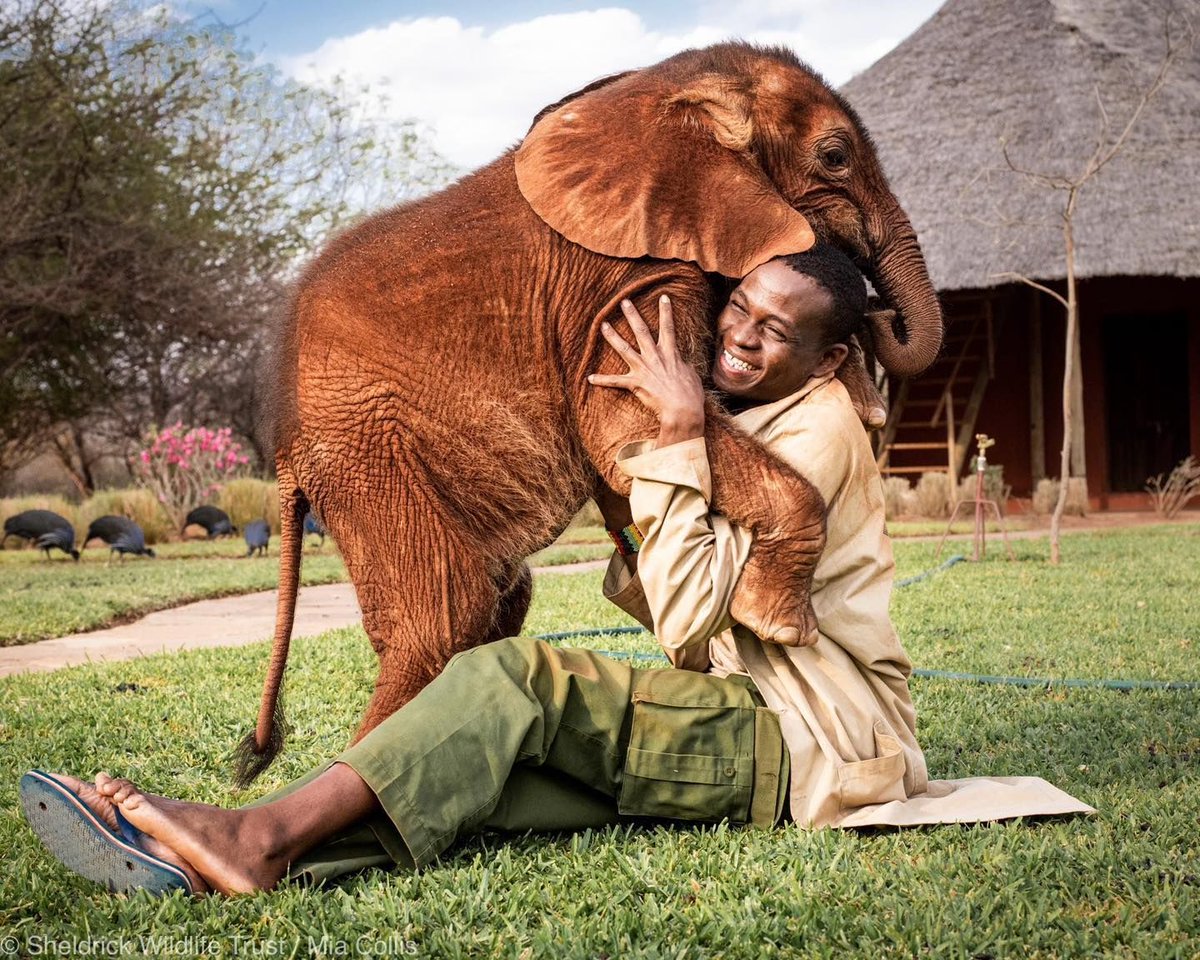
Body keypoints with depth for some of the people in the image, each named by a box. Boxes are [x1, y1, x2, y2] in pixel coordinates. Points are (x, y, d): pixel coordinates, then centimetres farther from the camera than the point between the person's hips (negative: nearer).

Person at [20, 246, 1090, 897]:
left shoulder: (817, 430, -12)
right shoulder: (737, 421, 16)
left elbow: (687, 620, -22)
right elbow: (645, 597, 12)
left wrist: (679, 435, -21)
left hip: (802, 744, -8)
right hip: (743, 727, 8)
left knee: (519, 676, -26)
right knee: (486, 769, -15)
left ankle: (266, 833, -29)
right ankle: (243, 852, -30)